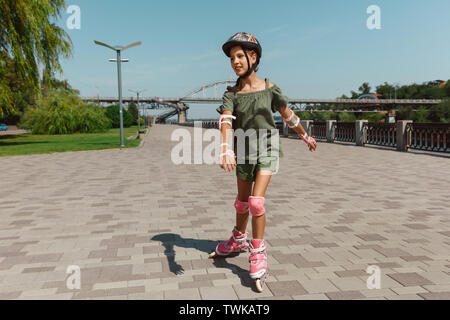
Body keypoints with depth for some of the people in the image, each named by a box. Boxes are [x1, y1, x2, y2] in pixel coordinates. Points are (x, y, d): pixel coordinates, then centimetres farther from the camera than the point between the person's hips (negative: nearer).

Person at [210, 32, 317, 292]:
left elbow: (289, 115, 6)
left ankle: (259, 252, 0)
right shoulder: (231, 93, -6)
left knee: (256, 201, -17)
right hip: (244, 152, 3)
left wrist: (306, 136, 18)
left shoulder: (269, 88, -7)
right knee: (242, 202, 16)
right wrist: (226, 150, -42)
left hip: (267, 149, -2)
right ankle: (239, 240, 42)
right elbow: (226, 121, -24)